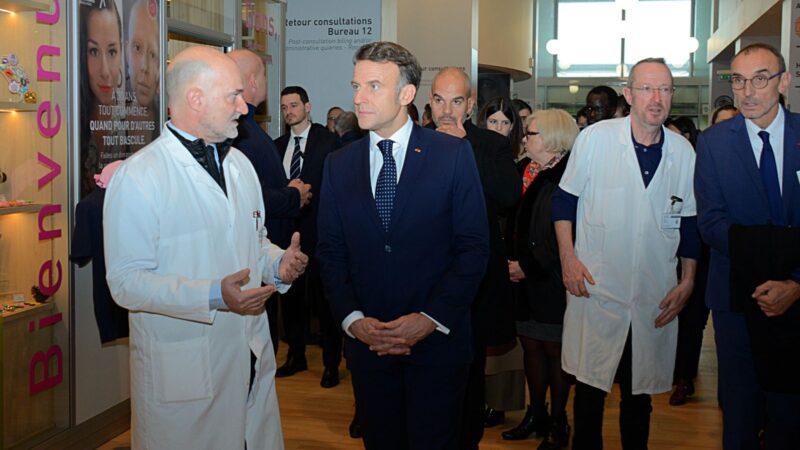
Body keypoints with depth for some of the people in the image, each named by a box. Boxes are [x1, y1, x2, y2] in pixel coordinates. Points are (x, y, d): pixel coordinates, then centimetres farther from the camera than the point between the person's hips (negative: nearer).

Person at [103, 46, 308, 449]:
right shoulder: (138, 176, -13)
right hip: (181, 370, -6)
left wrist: (278, 263, -1)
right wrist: (213, 297, -27)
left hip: (252, 359, 7)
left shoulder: (239, 163, 12)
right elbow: (127, 282, -17)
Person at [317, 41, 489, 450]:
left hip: (436, 340, -3)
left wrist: (432, 318, -13)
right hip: (367, 340, 3)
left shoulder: (453, 154, -4)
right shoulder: (339, 164, 6)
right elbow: (331, 252, 6)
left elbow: (473, 245, -6)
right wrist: (352, 319, -8)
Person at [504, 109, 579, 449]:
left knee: (554, 351, 3)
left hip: (552, 281, -7)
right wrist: (515, 261, 3)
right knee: (531, 345, 12)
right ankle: (536, 415, 26)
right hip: (528, 279, 8)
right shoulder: (535, 174, 12)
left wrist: (529, 266, -14)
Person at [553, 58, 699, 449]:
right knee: (590, 388, 7)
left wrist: (688, 281, 9)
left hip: (655, 299, 3)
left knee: (640, 394, 13)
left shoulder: (683, 151, 4)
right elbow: (564, 199, 2)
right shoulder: (594, 139, -5)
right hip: (596, 289, -2)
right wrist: (567, 257, -6)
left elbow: (689, 222, 12)